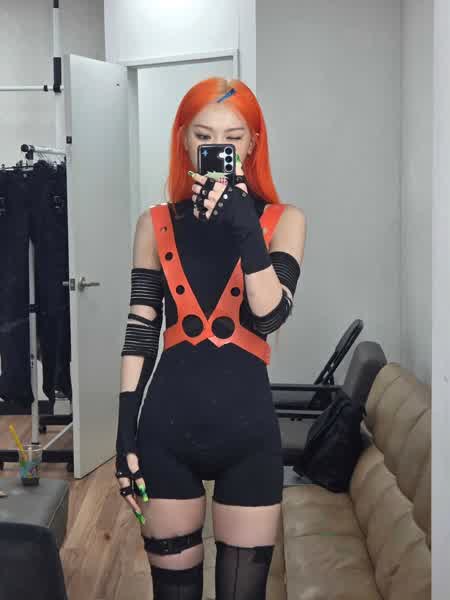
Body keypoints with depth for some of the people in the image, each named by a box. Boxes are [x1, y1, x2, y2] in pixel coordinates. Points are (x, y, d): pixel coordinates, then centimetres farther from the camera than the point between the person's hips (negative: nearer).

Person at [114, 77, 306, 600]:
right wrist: (126, 436, 0)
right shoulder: (156, 224, 4)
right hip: (168, 428, 1)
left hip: (248, 428, 0)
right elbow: (139, 334, 3)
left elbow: (269, 315, -14)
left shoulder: (283, 220, 1)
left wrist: (244, 224, -24)